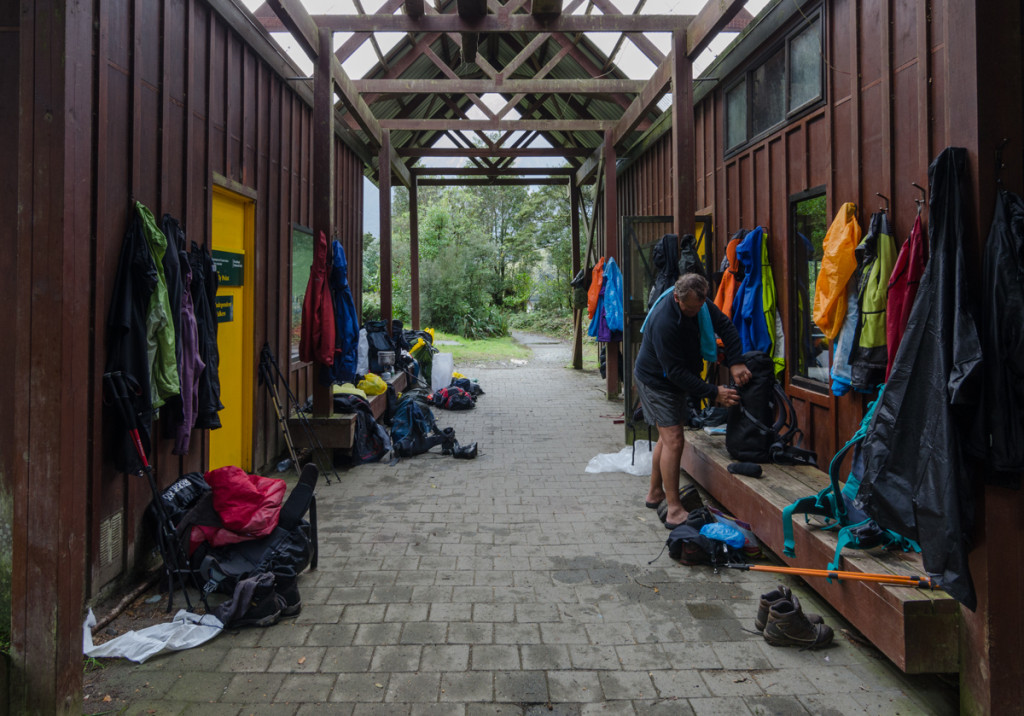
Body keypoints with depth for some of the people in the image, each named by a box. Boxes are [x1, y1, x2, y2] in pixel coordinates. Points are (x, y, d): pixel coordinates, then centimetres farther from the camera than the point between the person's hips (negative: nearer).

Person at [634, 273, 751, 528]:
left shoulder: (700, 304, -10)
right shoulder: (665, 322, -34)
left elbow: (726, 327, -4)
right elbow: (676, 372, -31)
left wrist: (735, 363, -19)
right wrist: (713, 393, -31)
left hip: (676, 380, 9)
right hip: (657, 381, -9)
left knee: (668, 437, 17)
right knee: (673, 440, -14)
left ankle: (655, 493, 32)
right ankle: (674, 511, -11)